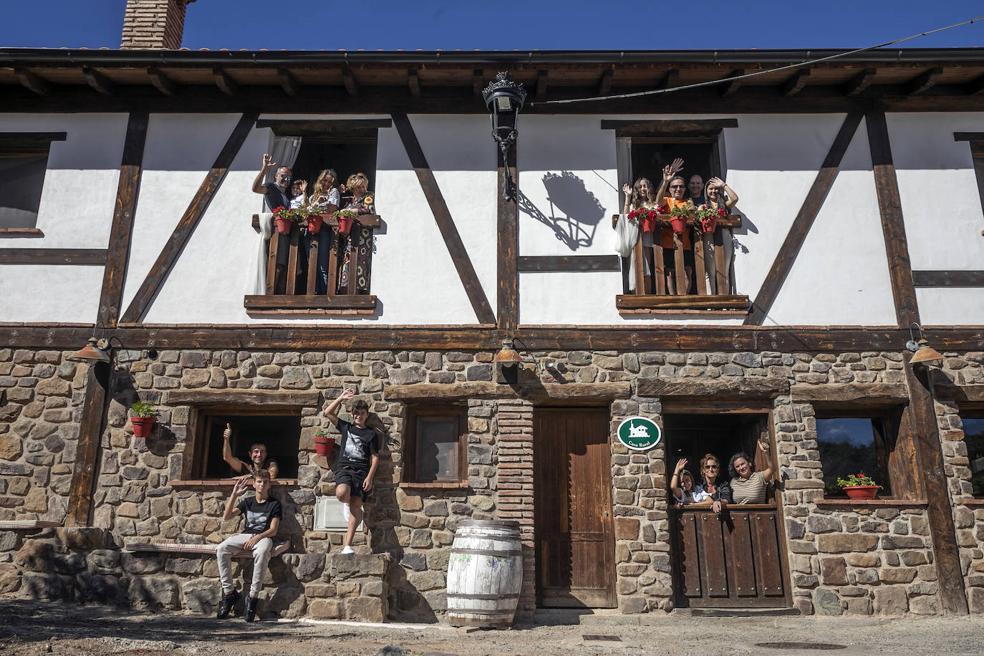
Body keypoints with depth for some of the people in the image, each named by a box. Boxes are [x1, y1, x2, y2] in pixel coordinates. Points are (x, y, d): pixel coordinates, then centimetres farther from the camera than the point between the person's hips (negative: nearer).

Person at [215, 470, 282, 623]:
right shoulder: (247, 502, 16)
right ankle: (229, 592, -18)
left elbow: (273, 530, -3)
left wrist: (256, 538, -21)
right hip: (245, 535, 4)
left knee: (261, 552, -40)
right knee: (221, 549, -26)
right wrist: (234, 494, 0)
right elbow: (226, 517, 6)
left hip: (264, 537, -4)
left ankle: (252, 597, -33)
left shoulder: (274, 504, 5)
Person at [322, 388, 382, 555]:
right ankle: (347, 504, 8)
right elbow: (327, 413, 12)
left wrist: (369, 477, -7)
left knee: (356, 504, -13)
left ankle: (347, 545, -11)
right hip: (344, 466, 0)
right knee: (341, 493, -31)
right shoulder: (345, 427, 17)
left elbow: (375, 457, 5)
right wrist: (341, 398, 5)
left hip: (361, 470, 0)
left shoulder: (371, 434, 11)